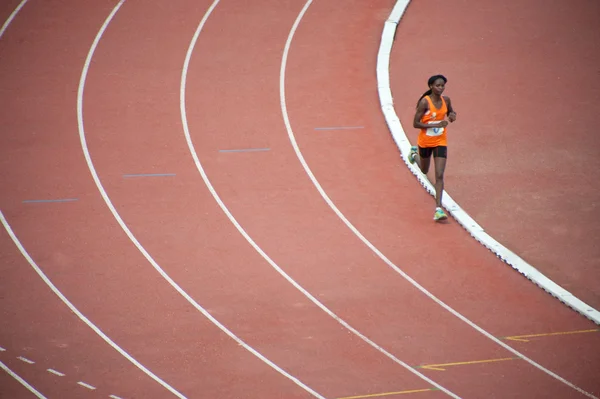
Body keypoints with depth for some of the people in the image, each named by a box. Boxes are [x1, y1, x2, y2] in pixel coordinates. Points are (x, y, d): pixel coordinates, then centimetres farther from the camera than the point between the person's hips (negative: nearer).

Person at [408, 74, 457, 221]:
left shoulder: (445, 100, -6)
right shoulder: (425, 102, -21)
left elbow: (450, 112, 16)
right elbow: (416, 124, -21)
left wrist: (452, 115, -9)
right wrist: (436, 125, -30)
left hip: (440, 142, 2)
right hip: (425, 141, -2)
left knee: (439, 175, -10)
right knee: (424, 170, 24)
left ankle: (438, 209, -11)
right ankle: (415, 153, 59)